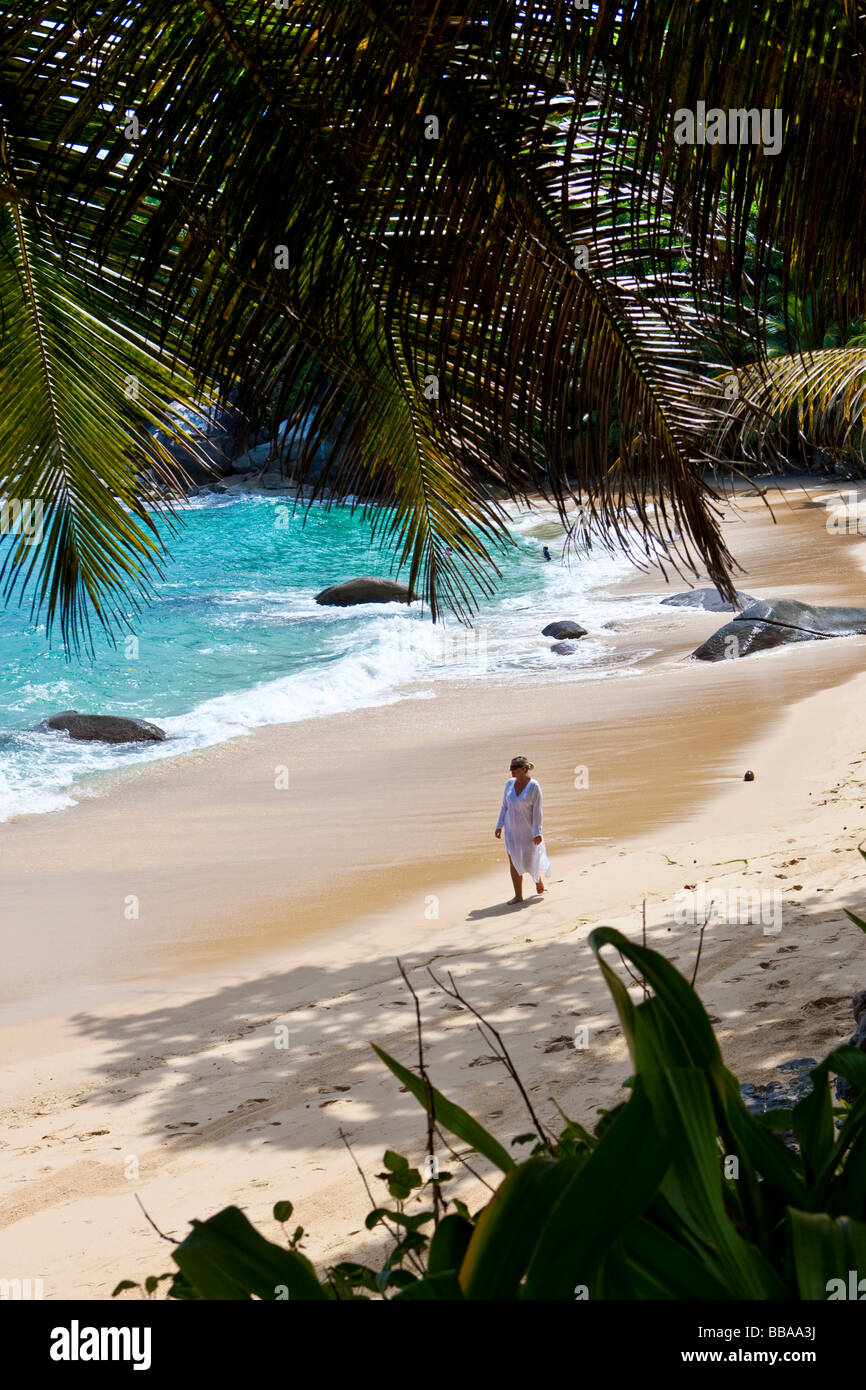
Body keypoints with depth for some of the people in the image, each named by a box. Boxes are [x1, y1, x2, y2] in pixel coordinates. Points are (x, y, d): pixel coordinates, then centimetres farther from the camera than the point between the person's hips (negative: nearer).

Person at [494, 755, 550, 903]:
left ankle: (538, 878, 42)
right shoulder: (510, 783, -1)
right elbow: (505, 806, 7)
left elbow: (537, 810, -15)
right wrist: (499, 826, 5)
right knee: (513, 861, 0)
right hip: (511, 828, 4)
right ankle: (518, 895, 7)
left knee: (530, 860, 8)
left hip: (528, 828, -4)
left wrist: (537, 832, -17)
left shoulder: (534, 786, -16)